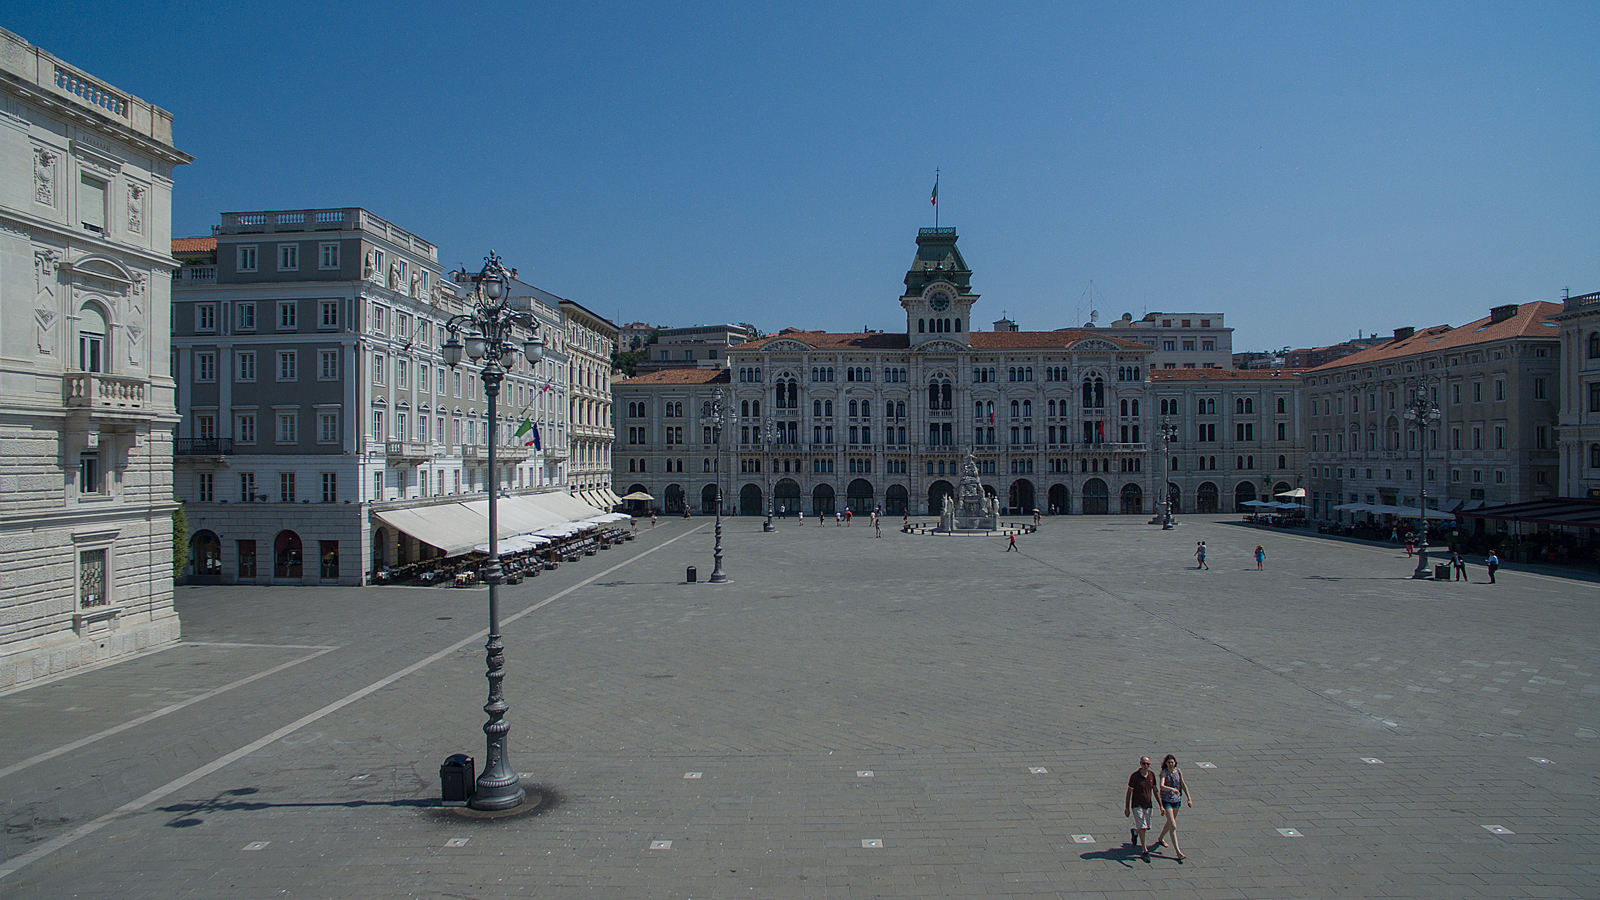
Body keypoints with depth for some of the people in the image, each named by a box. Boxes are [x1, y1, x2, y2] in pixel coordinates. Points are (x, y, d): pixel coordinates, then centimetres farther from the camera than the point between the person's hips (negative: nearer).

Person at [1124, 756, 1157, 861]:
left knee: (1147, 828, 13)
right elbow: (1129, 792, -9)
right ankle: (1144, 850, 0)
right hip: (1137, 805, -5)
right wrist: (1126, 808, -8)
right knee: (1142, 827, -12)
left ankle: (1134, 831, 44)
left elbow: (1155, 790, 9)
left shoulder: (1152, 775, -1)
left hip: (1147, 806, 5)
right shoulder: (1134, 776, -15)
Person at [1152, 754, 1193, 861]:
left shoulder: (1178, 772, -1)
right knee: (1173, 826, -11)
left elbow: (1183, 785, 8)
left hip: (1177, 800, 6)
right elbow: (1162, 786, -32)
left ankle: (1160, 838, 48)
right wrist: (1172, 789, -49)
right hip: (1166, 800, -6)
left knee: (1170, 823, 22)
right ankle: (1178, 852, -10)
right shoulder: (1164, 773, -17)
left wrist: (1189, 798, 4)